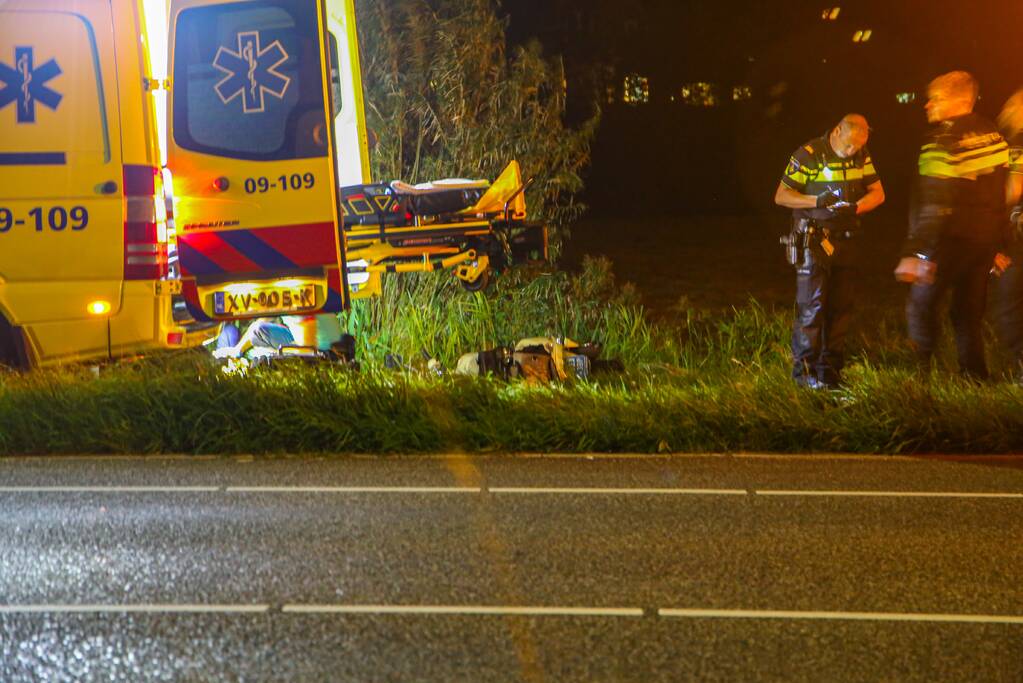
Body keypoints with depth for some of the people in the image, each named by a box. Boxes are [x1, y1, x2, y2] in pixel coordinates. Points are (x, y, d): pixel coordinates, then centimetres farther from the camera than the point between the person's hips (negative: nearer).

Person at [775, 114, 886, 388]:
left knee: (842, 306, 8)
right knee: (811, 305, -8)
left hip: (848, 239, 6)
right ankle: (804, 368, -1)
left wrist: (855, 207, -12)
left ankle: (831, 366, 17)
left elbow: (878, 193, 9)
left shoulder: (861, 156, 5)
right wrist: (817, 201, -23)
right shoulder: (809, 155, -11)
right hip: (814, 239, -6)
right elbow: (781, 196, -9)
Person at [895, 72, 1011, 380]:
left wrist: (912, 253, -21)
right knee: (969, 313, 13)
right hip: (987, 240, 7)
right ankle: (975, 376, 12)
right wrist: (999, 246, 20)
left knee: (921, 305, 5)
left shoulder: (941, 141, -15)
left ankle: (927, 373, 0)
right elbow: (1003, 194, 14)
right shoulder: (994, 136, 9)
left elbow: (932, 205, -21)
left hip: (952, 240, -7)